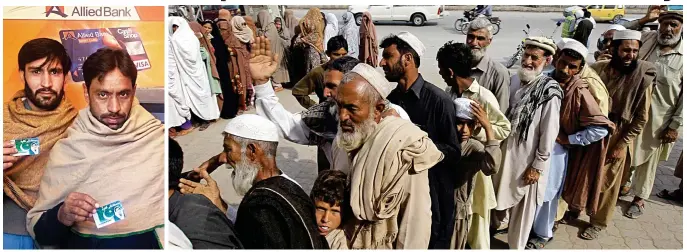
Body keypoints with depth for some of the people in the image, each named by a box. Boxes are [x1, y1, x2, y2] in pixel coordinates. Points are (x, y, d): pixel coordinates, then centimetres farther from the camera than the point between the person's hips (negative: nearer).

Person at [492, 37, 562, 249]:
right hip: (506, 151, 5)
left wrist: (537, 166, -13)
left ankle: (516, 245, 32)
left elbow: (549, 133, -16)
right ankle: (500, 222, 47)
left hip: (528, 159, -5)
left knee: (523, 207, 12)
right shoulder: (515, 80, -1)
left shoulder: (549, 92, -18)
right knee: (501, 195, 21)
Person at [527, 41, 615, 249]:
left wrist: (569, 140, -14)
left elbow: (601, 128, -18)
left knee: (546, 193, 12)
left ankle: (543, 234, 33)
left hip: (556, 149, -4)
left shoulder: (579, 92, -18)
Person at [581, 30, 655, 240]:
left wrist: (622, 144, -11)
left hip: (617, 138, -3)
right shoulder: (597, 68, -4)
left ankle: (597, 223, 28)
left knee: (606, 183, 10)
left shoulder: (643, 78, -13)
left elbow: (641, 117, -9)